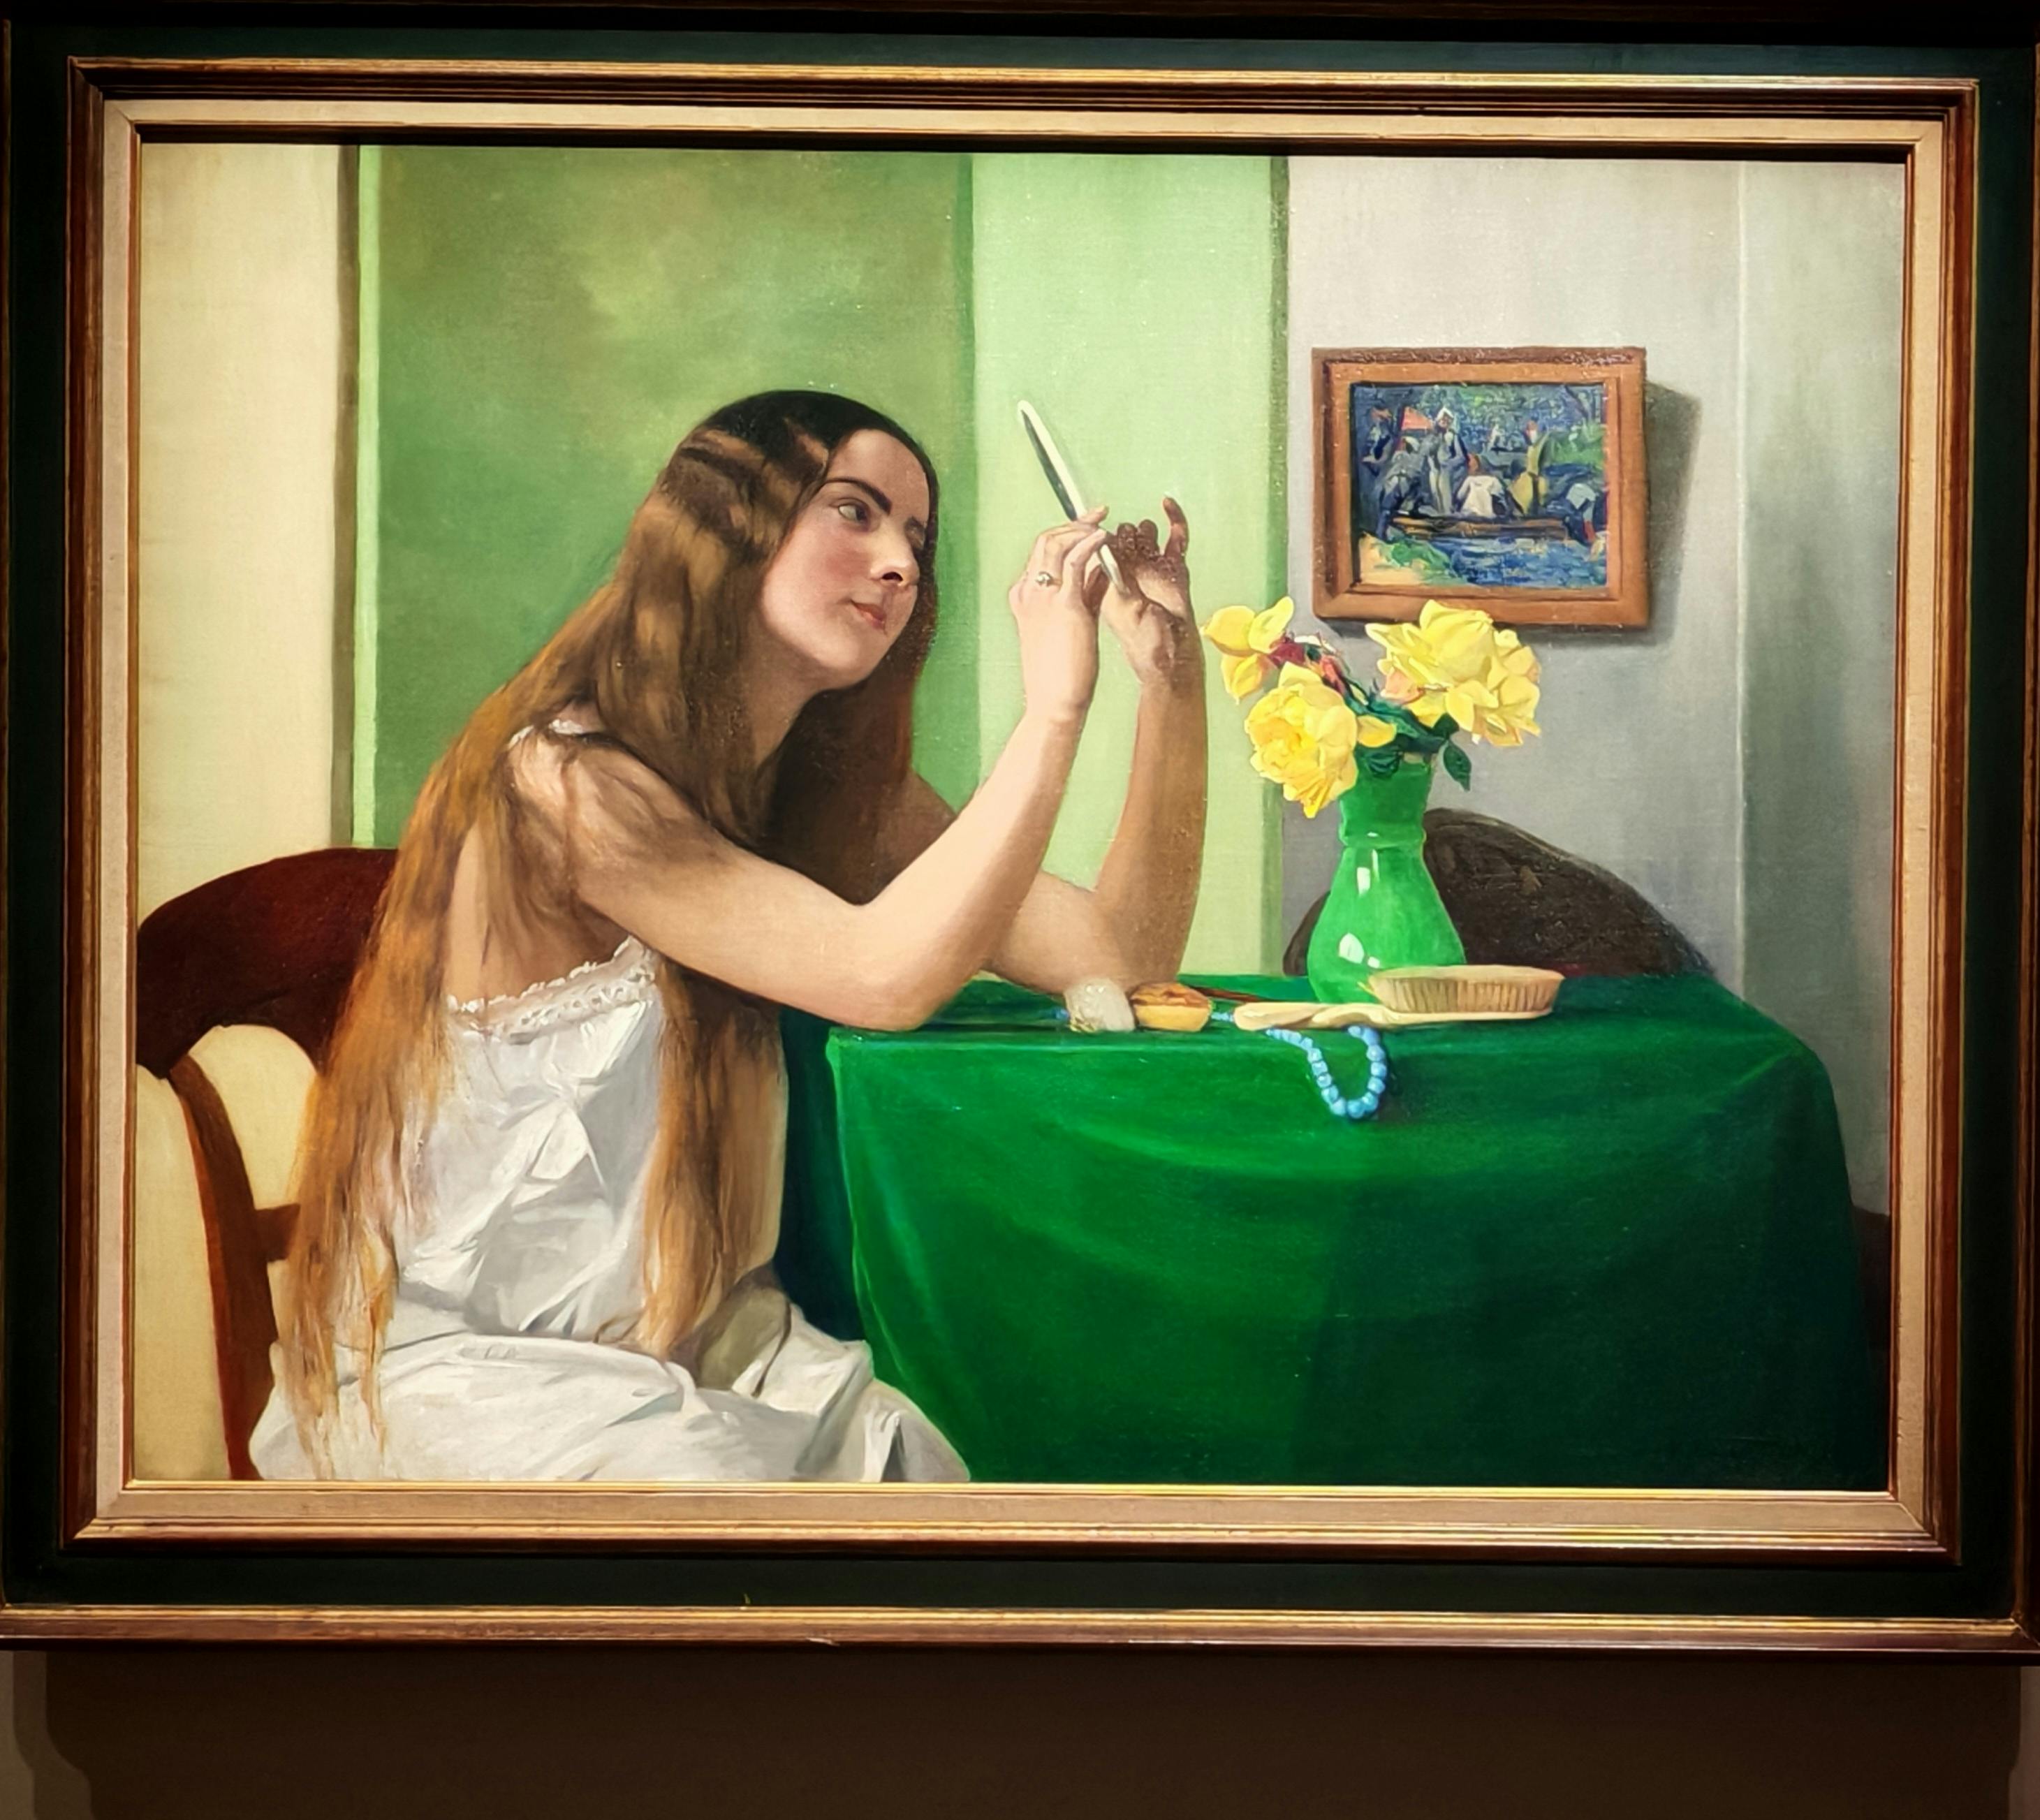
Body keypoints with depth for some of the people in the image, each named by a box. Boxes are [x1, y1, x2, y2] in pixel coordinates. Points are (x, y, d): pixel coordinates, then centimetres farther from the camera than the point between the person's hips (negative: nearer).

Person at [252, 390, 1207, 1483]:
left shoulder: (837, 795, 6)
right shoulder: (561, 782, -19)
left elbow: (1120, 956, 0)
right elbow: (884, 974, -28)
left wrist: (1172, 682, -9)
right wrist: (1053, 705, -27)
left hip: (703, 1342, 6)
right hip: (454, 1367, -6)